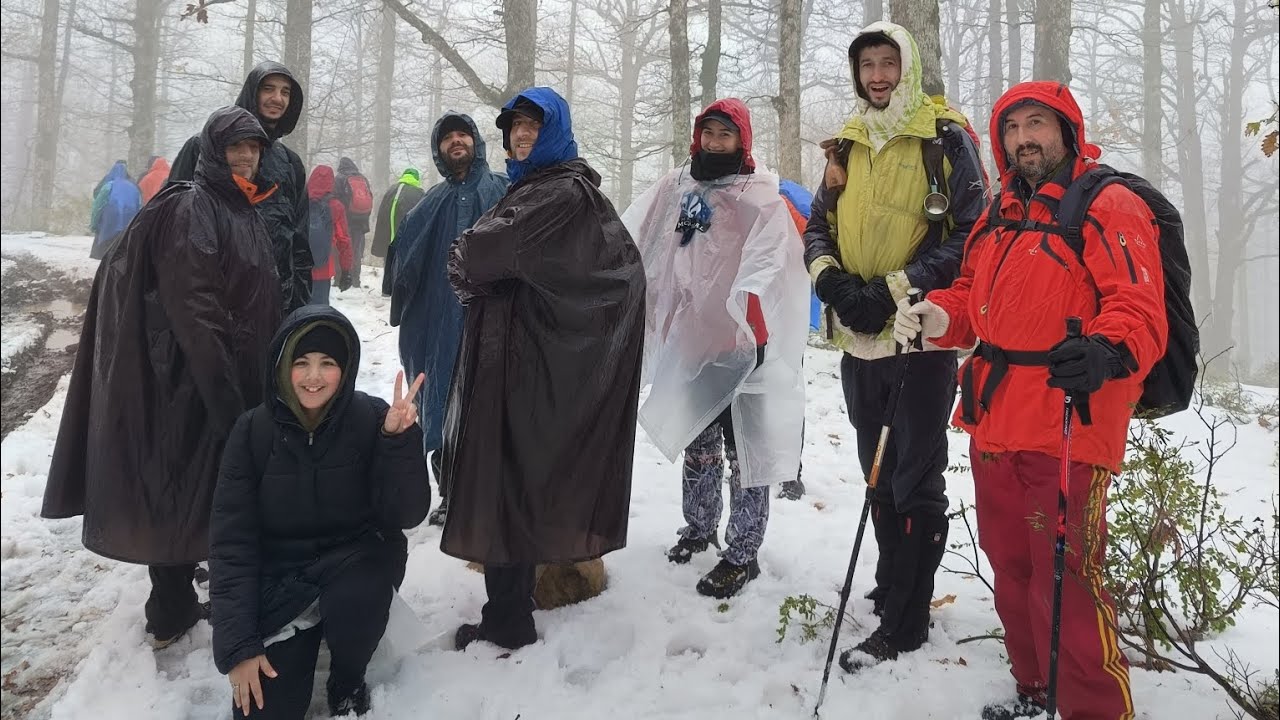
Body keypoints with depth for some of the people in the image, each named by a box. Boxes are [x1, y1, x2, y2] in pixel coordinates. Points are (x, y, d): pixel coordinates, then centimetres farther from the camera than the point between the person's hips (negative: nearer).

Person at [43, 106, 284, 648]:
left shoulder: (244, 210, 14)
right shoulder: (190, 209, -13)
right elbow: (192, 307, -22)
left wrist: (262, 379, 16)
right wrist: (224, 393, -26)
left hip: (239, 380, 9)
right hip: (193, 383, -8)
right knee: (183, 492, 2)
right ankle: (169, 615, 16)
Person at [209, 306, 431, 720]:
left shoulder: (373, 419, -11)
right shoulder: (253, 431, -9)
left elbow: (407, 515, -15)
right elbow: (231, 541, -8)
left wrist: (399, 439, -31)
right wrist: (238, 646, -14)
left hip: (355, 560, -1)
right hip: (278, 575, 1)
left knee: (355, 604, -35)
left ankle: (347, 681, -1)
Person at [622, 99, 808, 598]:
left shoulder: (762, 199, -6)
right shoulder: (676, 188, 11)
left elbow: (763, 267, -19)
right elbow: (631, 241, 8)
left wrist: (751, 328, -32)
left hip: (739, 345, -6)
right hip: (690, 341, 6)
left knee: (745, 450, -2)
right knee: (697, 443, 21)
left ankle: (742, 555, 10)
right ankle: (699, 527, 39)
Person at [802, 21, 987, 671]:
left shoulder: (946, 138, -5)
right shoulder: (846, 145, 12)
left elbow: (970, 236, -11)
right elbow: (818, 227, 14)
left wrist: (894, 288, -18)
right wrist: (829, 276, -7)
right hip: (860, 339, 6)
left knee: (915, 480, 0)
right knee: (879, 475, 17)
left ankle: (904, 623, 10)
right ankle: (892, 589, 33)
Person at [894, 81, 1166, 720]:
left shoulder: (1109, 207, -5)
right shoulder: (998, 218, 17)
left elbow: (1140, 309, -15)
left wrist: (1109, 351, -35)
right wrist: (937, 316, 3)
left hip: (1066, 431, -8)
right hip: (993, 427, 8)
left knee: (1066, 587, -7)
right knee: (1011, 571, 18)